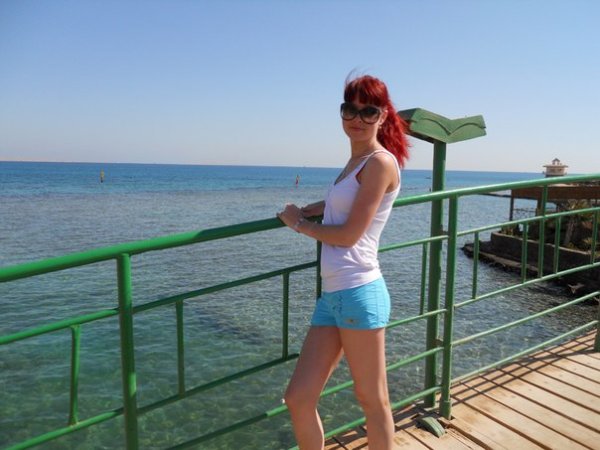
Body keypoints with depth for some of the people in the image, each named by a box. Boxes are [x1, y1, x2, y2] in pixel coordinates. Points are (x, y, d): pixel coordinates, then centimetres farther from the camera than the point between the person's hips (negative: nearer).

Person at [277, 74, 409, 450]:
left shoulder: (381, 161, -7)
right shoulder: (356, 161, 18)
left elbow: (349, 235, -12)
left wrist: (298, 223, 3)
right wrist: (304, 210, 27)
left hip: (359, 294, -8)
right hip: (332, 295, 8)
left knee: (373, 401, 9)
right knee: (298, 399, 10)